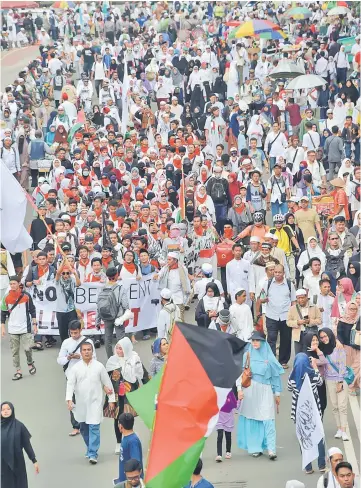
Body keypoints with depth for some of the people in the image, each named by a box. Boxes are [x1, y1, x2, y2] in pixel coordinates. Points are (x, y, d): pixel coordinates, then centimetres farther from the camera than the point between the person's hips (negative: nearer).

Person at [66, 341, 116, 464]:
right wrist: (69, 399, -20)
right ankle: (90, 448, 33)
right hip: (81, 403, 3)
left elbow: (107, 383, 4)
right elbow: (70, 384, -6)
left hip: (95, 402, -3)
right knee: (84, 428, 14)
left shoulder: (99, 366, -1)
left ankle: (93, 454, -10)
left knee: (94, 427, -11)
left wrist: (111, 399, 4)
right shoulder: (76, 367, 0)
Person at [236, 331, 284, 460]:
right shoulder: (246, 355, 5)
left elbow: (275, 375, 7)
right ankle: (255, 448, 11)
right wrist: (239, 389, -8)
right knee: (252, 419, 3)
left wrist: (277, 393, 8)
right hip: (250, 391, 1)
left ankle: (271, 450, -10)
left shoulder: (269, 357, 3)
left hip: (265, 391, -1)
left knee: (268, 420, -8)